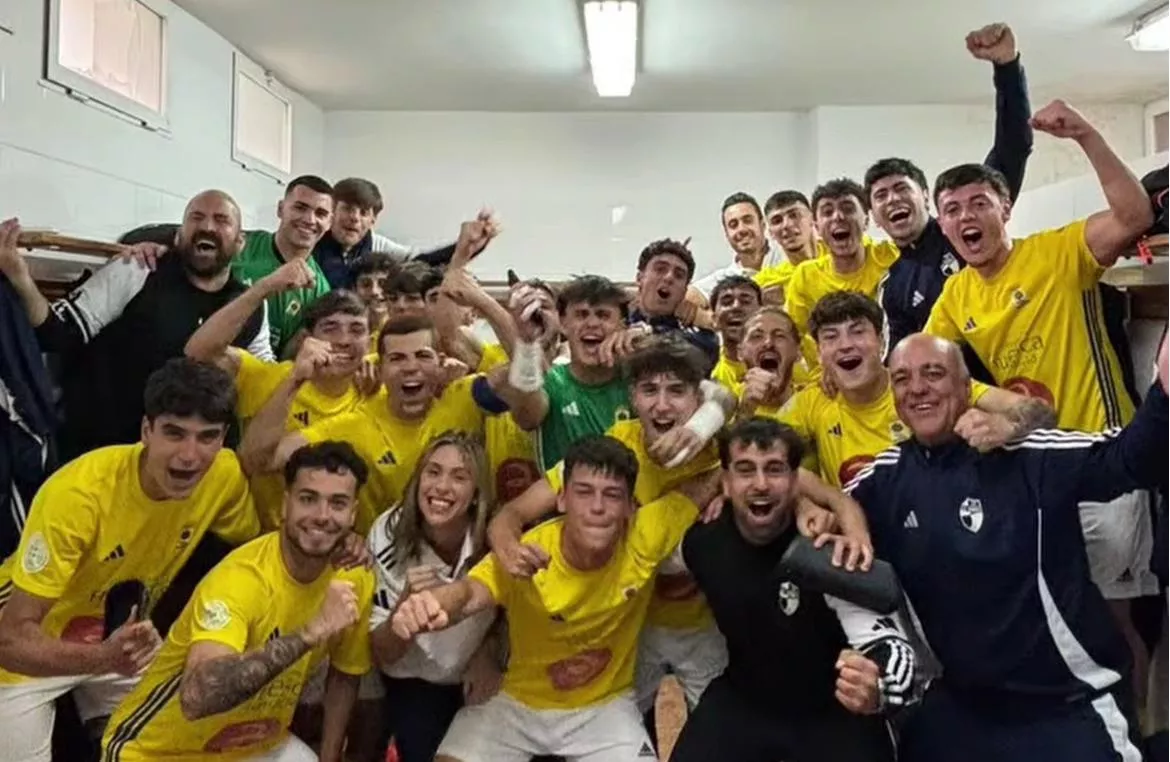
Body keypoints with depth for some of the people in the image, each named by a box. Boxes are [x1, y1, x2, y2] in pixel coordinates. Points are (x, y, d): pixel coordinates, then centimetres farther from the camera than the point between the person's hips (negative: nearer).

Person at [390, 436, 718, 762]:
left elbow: (711, 480, -10)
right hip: (520, 702, -1)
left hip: (605, 706, 1)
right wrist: (430, 605, -63)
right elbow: (469, 592, -45)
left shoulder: (643, 539, -19)